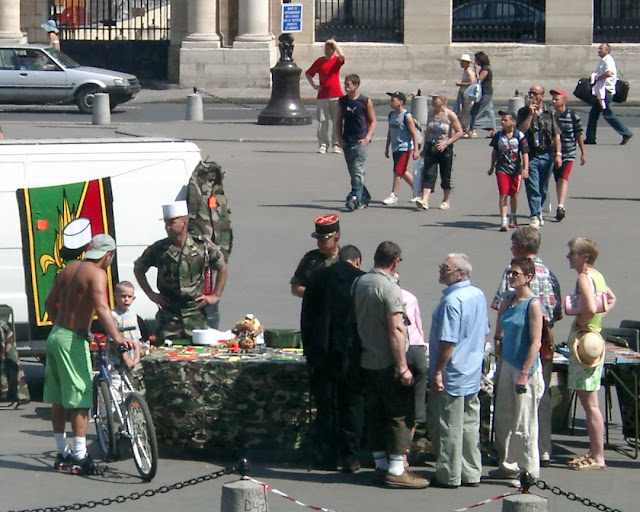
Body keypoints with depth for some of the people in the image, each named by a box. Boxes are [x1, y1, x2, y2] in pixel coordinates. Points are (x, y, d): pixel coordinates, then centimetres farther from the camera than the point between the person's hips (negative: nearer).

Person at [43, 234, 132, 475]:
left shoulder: (69, 269, 11)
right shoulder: (96, 273, -13)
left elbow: (50, 303, 17)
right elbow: (101, 308, -28)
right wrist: (117, 337, -36)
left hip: (55, 336, 8)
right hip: (73, 341, -8)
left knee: (58, 399, 13)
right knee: (80, 400, -5)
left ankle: (62, 454, 21)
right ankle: (79, 457, -7)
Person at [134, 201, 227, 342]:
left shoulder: (202, 245, -1)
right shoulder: (159, 249, 0)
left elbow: (222, 268, 14)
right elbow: (138, 269, 16)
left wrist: (215, 296, 8)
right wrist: (151, 294, 8)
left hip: (196, 312, 0)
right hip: (168, 313, 0)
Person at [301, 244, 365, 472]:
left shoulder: (318, 277, 4)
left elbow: (305, 317, 5)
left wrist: (309, 349, 10)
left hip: (321, 353, 2)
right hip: (351, 351, -2)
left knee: (325, 405, 9)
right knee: (352, 404, 7)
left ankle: (325, 457, 11)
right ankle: (350, 457, 7)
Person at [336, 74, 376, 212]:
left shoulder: (366, 102, -3)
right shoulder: (342, 101, 10)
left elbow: (373, 121, 2)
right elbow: (338, 122, 16)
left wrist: (367, 137, -10)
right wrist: (339, 138, 3)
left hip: (360, 142, -5)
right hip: (346, 142, 5)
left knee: (358, 171, -14)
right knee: (353, 172, 10)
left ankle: (354, 198, -22)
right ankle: (364, 198, 22)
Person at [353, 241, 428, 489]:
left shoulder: (359, 283, 7)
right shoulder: (389, 287, -17)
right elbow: (396, 330, -21)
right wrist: (403, 367, -19)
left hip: (366, 362, 8)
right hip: (388, 364, -8)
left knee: (376, 413, 12)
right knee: (401, 414, -3)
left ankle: (381, 466, 17)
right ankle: (396, 471, -6)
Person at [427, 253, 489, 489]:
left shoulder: (452, 301, -21)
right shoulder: (478, 295, 7)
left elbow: (448, 342, -22)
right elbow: (484, 333, 16)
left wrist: (438, 372, -17)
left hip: (452, 376, -9)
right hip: (473, 374, 9)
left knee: (448, 428, 0)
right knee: (470, 425, 13)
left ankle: (449, 476, 6)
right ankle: (471, 473, 17)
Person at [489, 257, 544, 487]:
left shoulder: (533, 304, -14)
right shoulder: (508, 300, 9)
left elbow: (536, 343, -16)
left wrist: (524, 375, -18)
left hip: (525, 367, -8)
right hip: (507, 364, 8)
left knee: (524, 423, -2)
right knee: (504, 418, 12)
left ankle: (529, 472, 5)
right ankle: (508, 465, 23)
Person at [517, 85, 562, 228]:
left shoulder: (549, 113, 7)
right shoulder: (524, 112, 4)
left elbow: (556, 135, 7)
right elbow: (521, 130, -10)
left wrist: (558, 154, 0)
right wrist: (531, 114, -13)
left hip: (547, 155, 2)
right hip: (530, 156, -2)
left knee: (543, 188, 11)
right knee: (532, 187, -11)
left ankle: (538, 212, 28)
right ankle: (535, 216, -12)